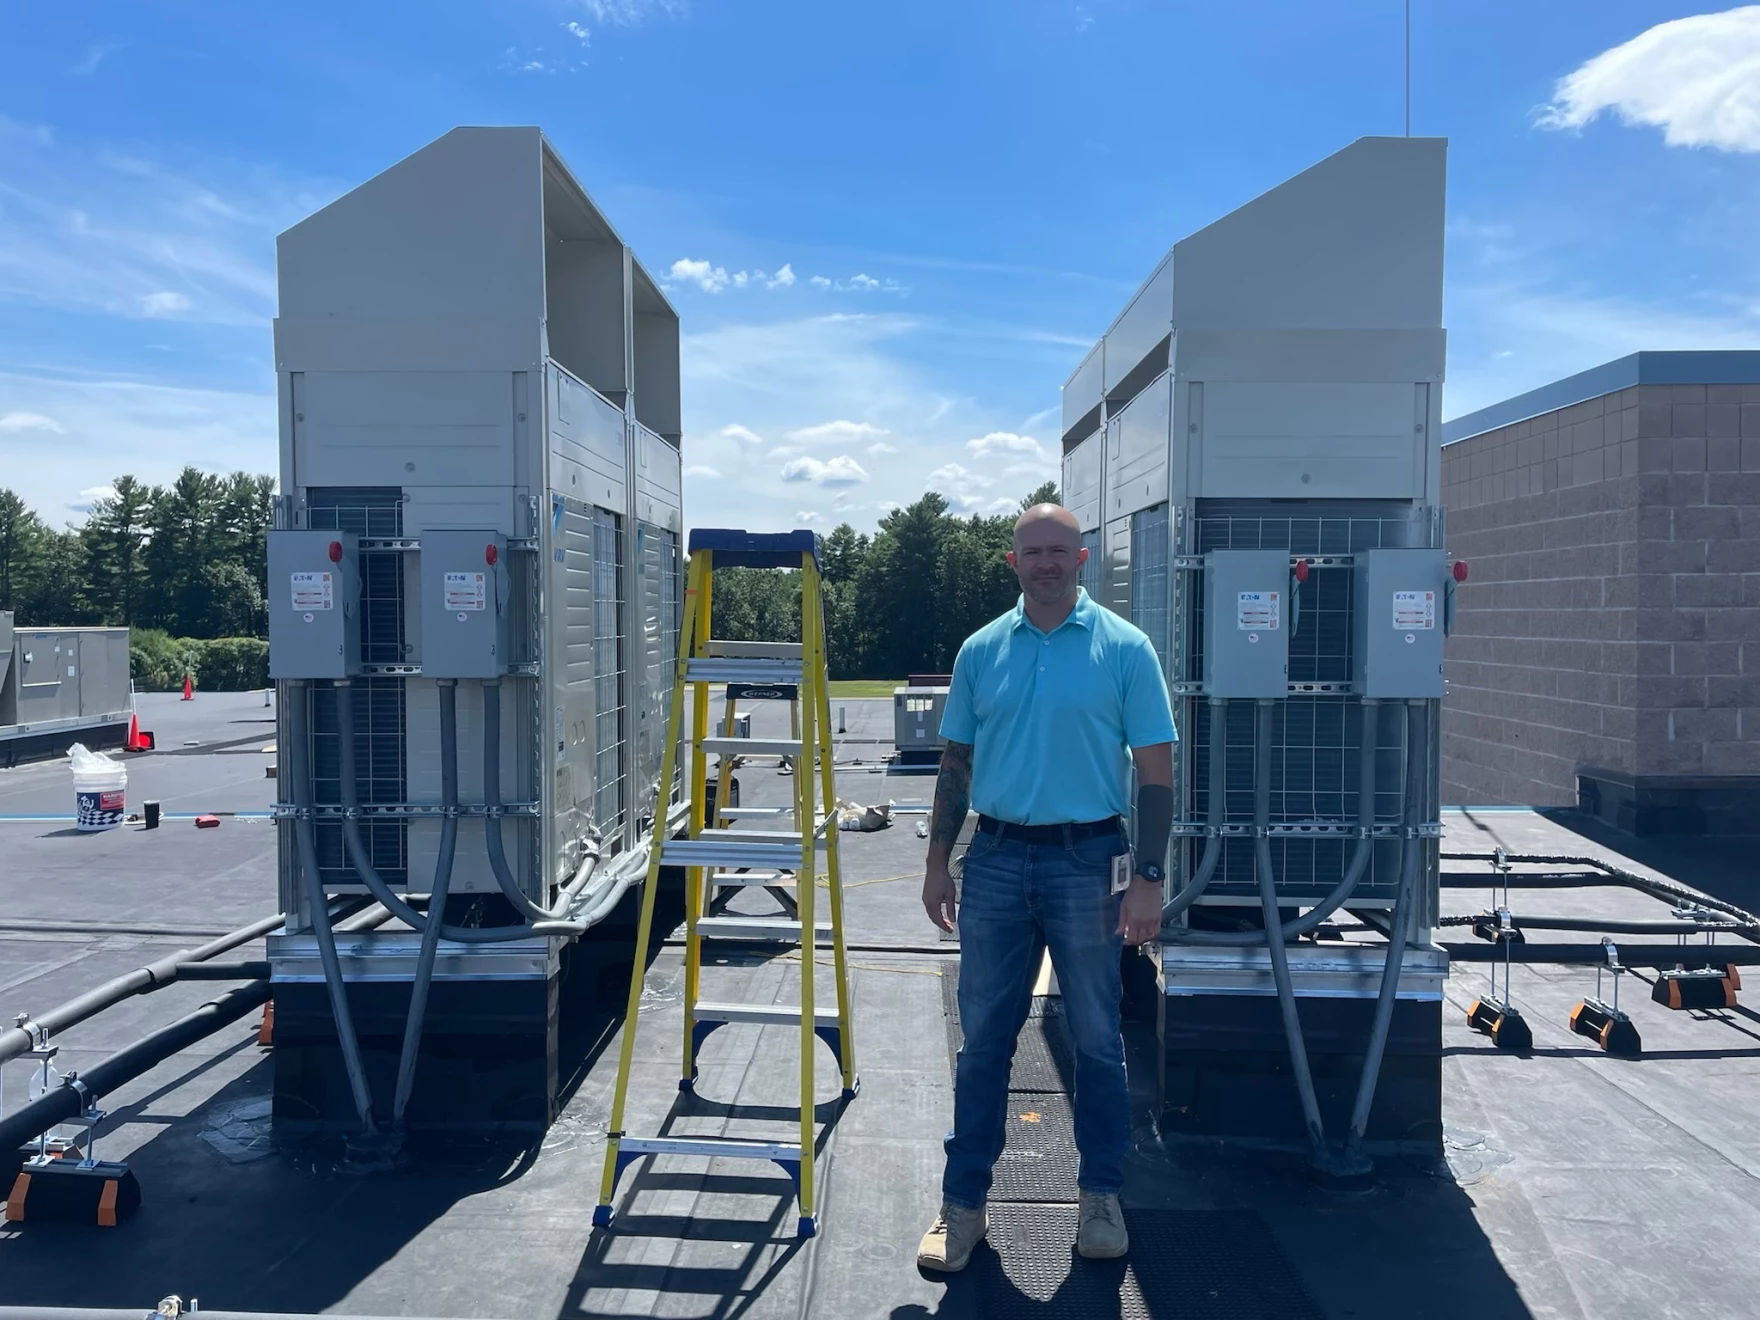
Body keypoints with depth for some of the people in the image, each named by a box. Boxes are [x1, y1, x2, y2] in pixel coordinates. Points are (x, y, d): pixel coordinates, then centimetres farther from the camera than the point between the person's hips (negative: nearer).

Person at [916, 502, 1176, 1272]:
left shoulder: (1124, 647, -4)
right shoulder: (980, 650, 5)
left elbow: (1156, 772, -5)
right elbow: (957, 763, 10)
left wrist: (1149, 878, -11)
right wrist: (937, 863, 7)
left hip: (1087, 861, -2)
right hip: (995, 860, 3)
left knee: (1097, 1040, 10)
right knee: (982, 1039, 9)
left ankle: (1101, 1194, 27)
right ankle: (963, 1201, 20)